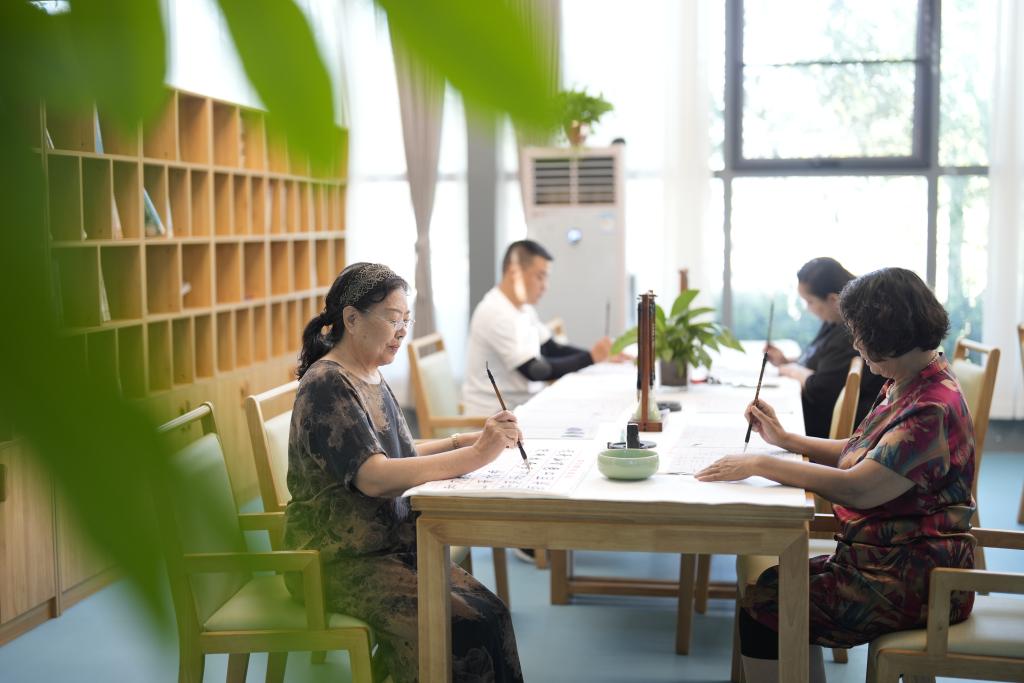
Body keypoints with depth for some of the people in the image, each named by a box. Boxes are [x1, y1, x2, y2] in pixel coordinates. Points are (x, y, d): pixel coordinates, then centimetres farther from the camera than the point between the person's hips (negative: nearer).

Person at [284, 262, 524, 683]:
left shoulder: (371, 379, 13)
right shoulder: (327, 385, -15)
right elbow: (374, 477, -25)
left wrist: (462, 441, 5)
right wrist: (474, 455, -28)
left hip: (388, 545, 8)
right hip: (338, 562, -8)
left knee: (490, 613, -13)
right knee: (463, 628, -23)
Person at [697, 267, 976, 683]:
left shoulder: (933, 408, -24)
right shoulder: (904, 386, 9)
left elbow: (856, 488, -30)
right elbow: (861, 455, 19)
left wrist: (758, 465, -25)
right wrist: (784, 439, 10)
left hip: (914, 582, -10)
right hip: (887, 558, 10)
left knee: (762, 609, -11)